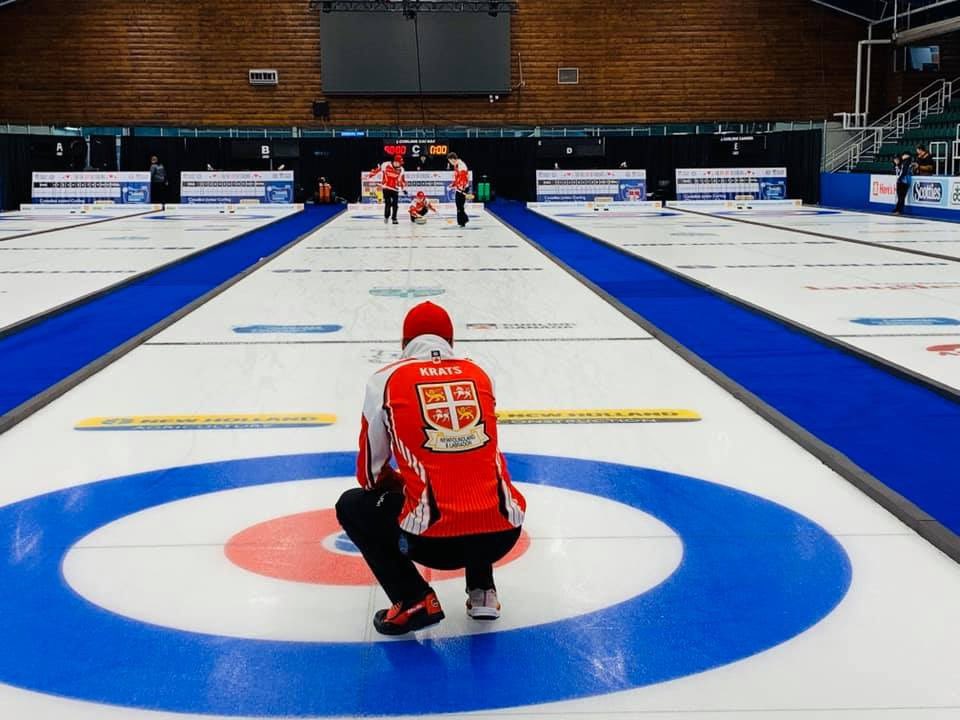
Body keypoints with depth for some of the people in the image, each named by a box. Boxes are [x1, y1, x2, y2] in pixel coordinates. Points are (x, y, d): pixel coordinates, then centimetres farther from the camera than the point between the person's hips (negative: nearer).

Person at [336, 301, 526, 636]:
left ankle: (414, 600, 8)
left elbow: (370, 475, 16)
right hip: (502, 534, 5)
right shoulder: (479, 375, 17)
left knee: (352, 506, 24)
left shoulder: (387, 380, 8)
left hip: (433, 539, -4)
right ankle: (482, 592, 24)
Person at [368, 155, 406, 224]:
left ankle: (394, 218, 10)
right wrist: (370, 176, -5)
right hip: (386, 187, -3)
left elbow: (402, 179, 12)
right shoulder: (386, 165, -10)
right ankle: (386, 216, 14)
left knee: (395, 204, -4)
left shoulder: (401, 169, 3)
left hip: (395, 188, 3)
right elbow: (377, 170, -4)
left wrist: (404, 187, 10)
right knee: (388, 203, -8)